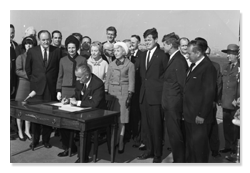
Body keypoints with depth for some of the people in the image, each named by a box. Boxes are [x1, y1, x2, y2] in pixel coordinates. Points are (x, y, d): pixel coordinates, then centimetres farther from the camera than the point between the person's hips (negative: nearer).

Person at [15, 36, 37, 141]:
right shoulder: (20, 57, 2)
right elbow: (18, 71, -5)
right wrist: (29, 76, -15)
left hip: (34, 85, 3)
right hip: (23, 84, -3)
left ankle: (27, 131, 16)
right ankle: (20, 131, 12)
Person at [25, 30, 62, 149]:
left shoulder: (57, 51, 2)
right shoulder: (32, 51, 2)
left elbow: (59, 69, 9)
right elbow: (28, 69, 13)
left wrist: (54, 81, 7)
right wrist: (33, 80, 11)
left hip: (51, 88, 0)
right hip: (37, 87, 0)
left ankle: (46, 139, 19)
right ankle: (35, 139, 18)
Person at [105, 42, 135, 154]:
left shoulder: (130, 65, -2)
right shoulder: (111, 64, 10)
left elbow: (131, 82, -4)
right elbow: (107, 80, 11)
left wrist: (130, 95, -9)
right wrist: (106, 92, 3)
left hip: (123, 92, -3)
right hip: (112, 92, 4)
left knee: (121, 118, -1)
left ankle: (120, 142, 6)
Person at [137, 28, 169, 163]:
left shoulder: (162, 55, -8)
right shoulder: (142, 56, 14)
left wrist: (158, 85, -8)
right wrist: (145, 84, 10)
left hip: (156, 96, -7)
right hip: (144, 95, 7)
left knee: (156, 126, 1)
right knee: (146, 125, 14)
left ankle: (157, 154, 14)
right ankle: (149, 150, 28)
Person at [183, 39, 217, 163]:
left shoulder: (208, 67, -16)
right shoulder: (193, 66, 12)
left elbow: (209, 93, -19)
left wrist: (202, 115, -18)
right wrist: (185, 111, 11)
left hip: (199, 117, -8)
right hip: (189, 115, 8)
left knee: (199, 146, 5)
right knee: (190, 144, 18)